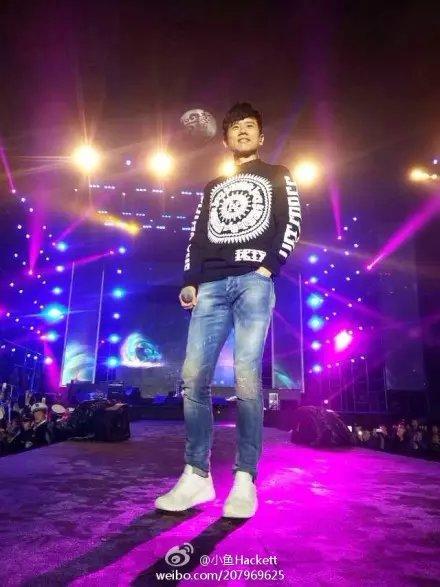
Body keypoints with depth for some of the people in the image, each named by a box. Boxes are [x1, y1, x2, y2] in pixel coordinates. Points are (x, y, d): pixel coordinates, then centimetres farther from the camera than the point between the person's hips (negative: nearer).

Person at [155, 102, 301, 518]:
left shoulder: (277, 177, 22)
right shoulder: (213, 187, 31)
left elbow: (290, 225, 7)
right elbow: (197, 237, 21)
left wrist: (268, 266, -8)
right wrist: (189, 282, 6)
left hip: (254, 282, -3)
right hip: (211, 286, 4)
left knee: (246, 378, -14)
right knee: (194, 376, -8)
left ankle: (245, 479, -4)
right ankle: (197, 476, 0)